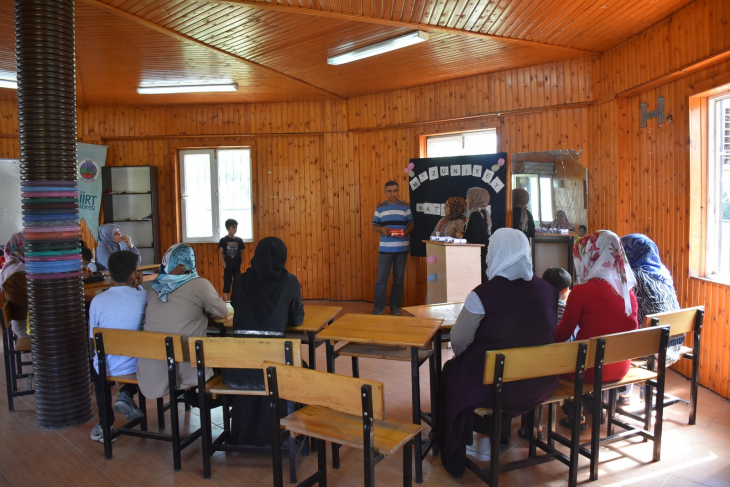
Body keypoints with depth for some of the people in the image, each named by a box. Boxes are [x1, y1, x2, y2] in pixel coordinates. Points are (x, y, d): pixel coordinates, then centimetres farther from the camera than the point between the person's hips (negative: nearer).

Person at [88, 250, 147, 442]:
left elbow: (92, 345, -2)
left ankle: (106, 423, 30)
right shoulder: (143, 297, -13)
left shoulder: (97, 301, -12)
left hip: (106, 368, 0)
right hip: (136, 367, 0)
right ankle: (127, 394, 10)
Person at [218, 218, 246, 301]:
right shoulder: (223, 240, -5)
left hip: (237, 266, 3)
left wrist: (240, 264, 1)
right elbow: (220, 253, -4)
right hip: (228, 266, -3)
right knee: (227, 284, 1)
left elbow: (242, 253, 9)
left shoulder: (239, 240, 3)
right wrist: (224, 265, -10)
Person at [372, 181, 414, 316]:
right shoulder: (380, 207, 5)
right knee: (381, 278, -2)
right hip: (385, 249, -1)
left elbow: (412, 224, 8)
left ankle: (395, 307, 18)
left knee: (399, 279, 8)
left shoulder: (405, 207, 5)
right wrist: (381, 229, -14)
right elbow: (374, 226, 7)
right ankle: (378, 307, 7)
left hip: (402, 248, 1)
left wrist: (406, 231, -12)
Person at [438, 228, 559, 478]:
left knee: (451, 371, 24)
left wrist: (464, 356, 14)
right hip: (541, 384, 6)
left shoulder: (482, 294, -19)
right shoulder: (548, 289, -3)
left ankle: (454, 457, 35)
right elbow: (548, 335, 12)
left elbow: (459, 342, -9)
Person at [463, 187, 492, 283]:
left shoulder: (475, 215, -15)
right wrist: (463, 235, 17)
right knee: (483, 279, 11)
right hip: (485, 253, 10)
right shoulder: (484, 212, 13)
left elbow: (473, 239, -19)